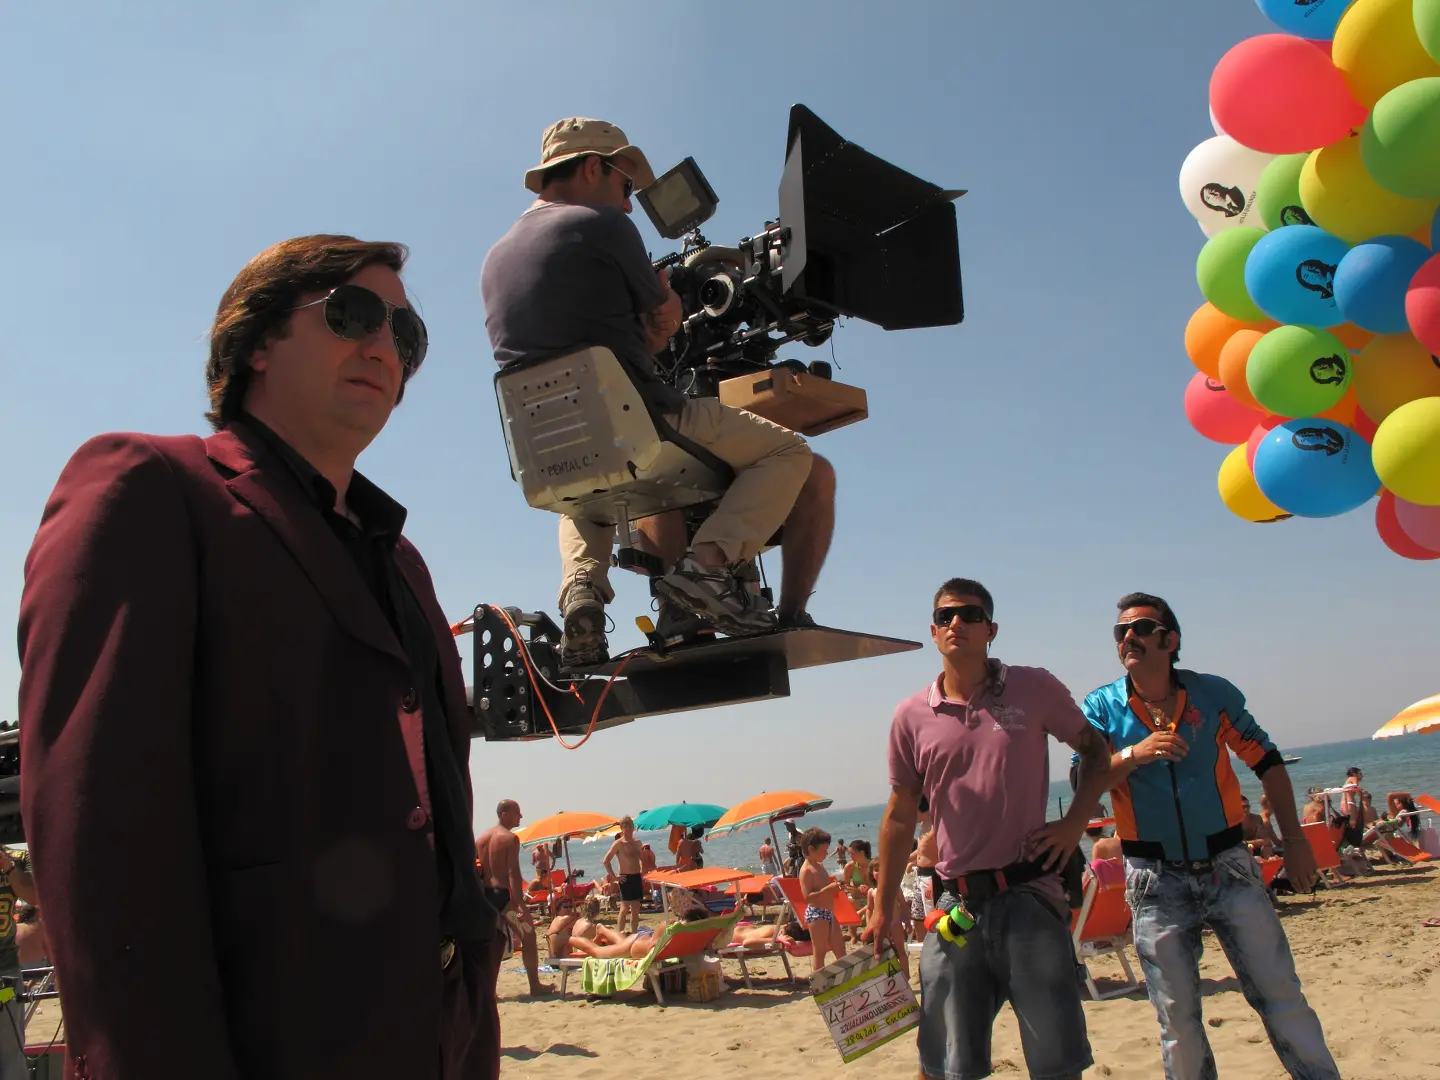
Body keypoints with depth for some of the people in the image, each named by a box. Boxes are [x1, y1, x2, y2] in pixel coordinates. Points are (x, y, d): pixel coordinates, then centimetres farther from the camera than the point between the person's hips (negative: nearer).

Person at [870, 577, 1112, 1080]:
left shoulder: (1034, 689, -1)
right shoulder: (912, 715, 3)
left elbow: (1095, 749, 13)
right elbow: (899, 817, 9)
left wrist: (1075, 823, -1)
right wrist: (883, 911, 8)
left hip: (1029, 894, -1)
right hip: (955, 902, 2)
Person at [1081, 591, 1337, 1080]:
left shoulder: (1213, 693, -2)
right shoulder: (1101, 707, -3)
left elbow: (1266, 761, 7)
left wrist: (1294, 840, 6)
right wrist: (1133, 755, -25)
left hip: (1228, 865, 0)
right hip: (1156, 878, 0)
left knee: (1281, 997, 5)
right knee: (1177, 1020, 8)